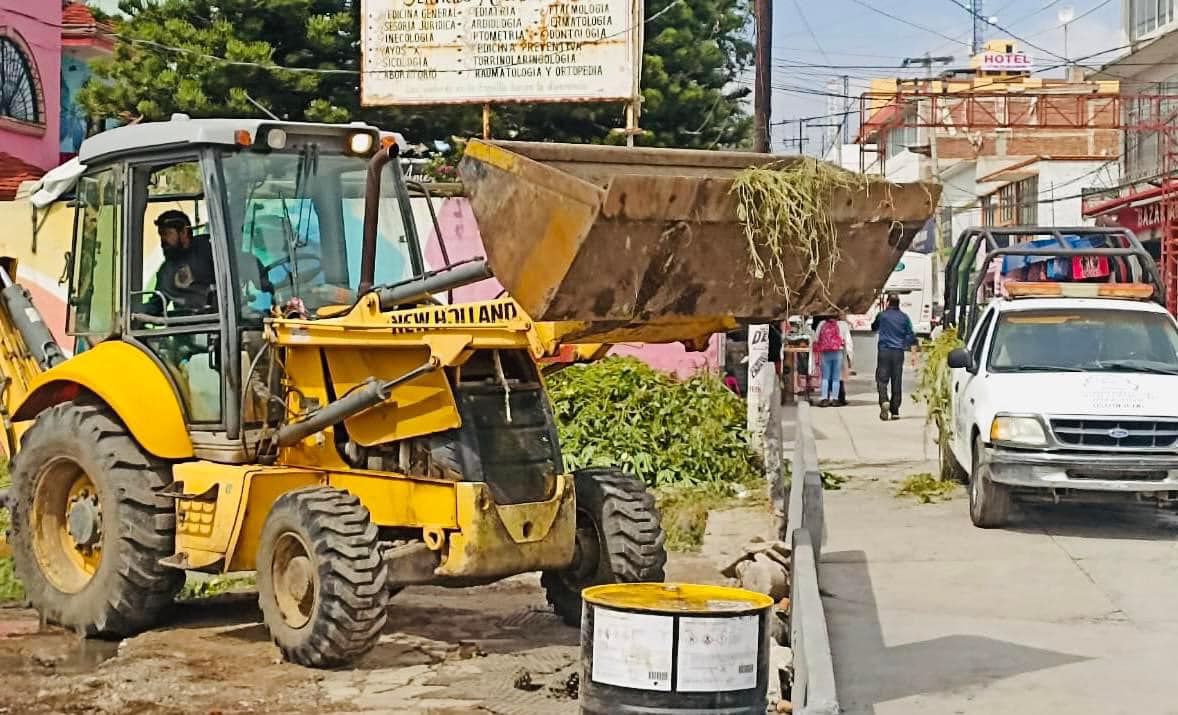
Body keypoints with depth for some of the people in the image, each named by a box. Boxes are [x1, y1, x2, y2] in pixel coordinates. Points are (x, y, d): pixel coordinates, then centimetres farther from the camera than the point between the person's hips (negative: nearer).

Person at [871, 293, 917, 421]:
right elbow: (911, 336, 3)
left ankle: (884, 401, -28)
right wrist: (914, 353, 6)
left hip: (884, 351, -2)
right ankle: (895, 411, 7)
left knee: (882, 379, -2)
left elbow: (873, 328, 20)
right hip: (898, 352, 2)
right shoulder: (904, 317, 6)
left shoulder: (882, 316, 1)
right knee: (897, 382, 6)